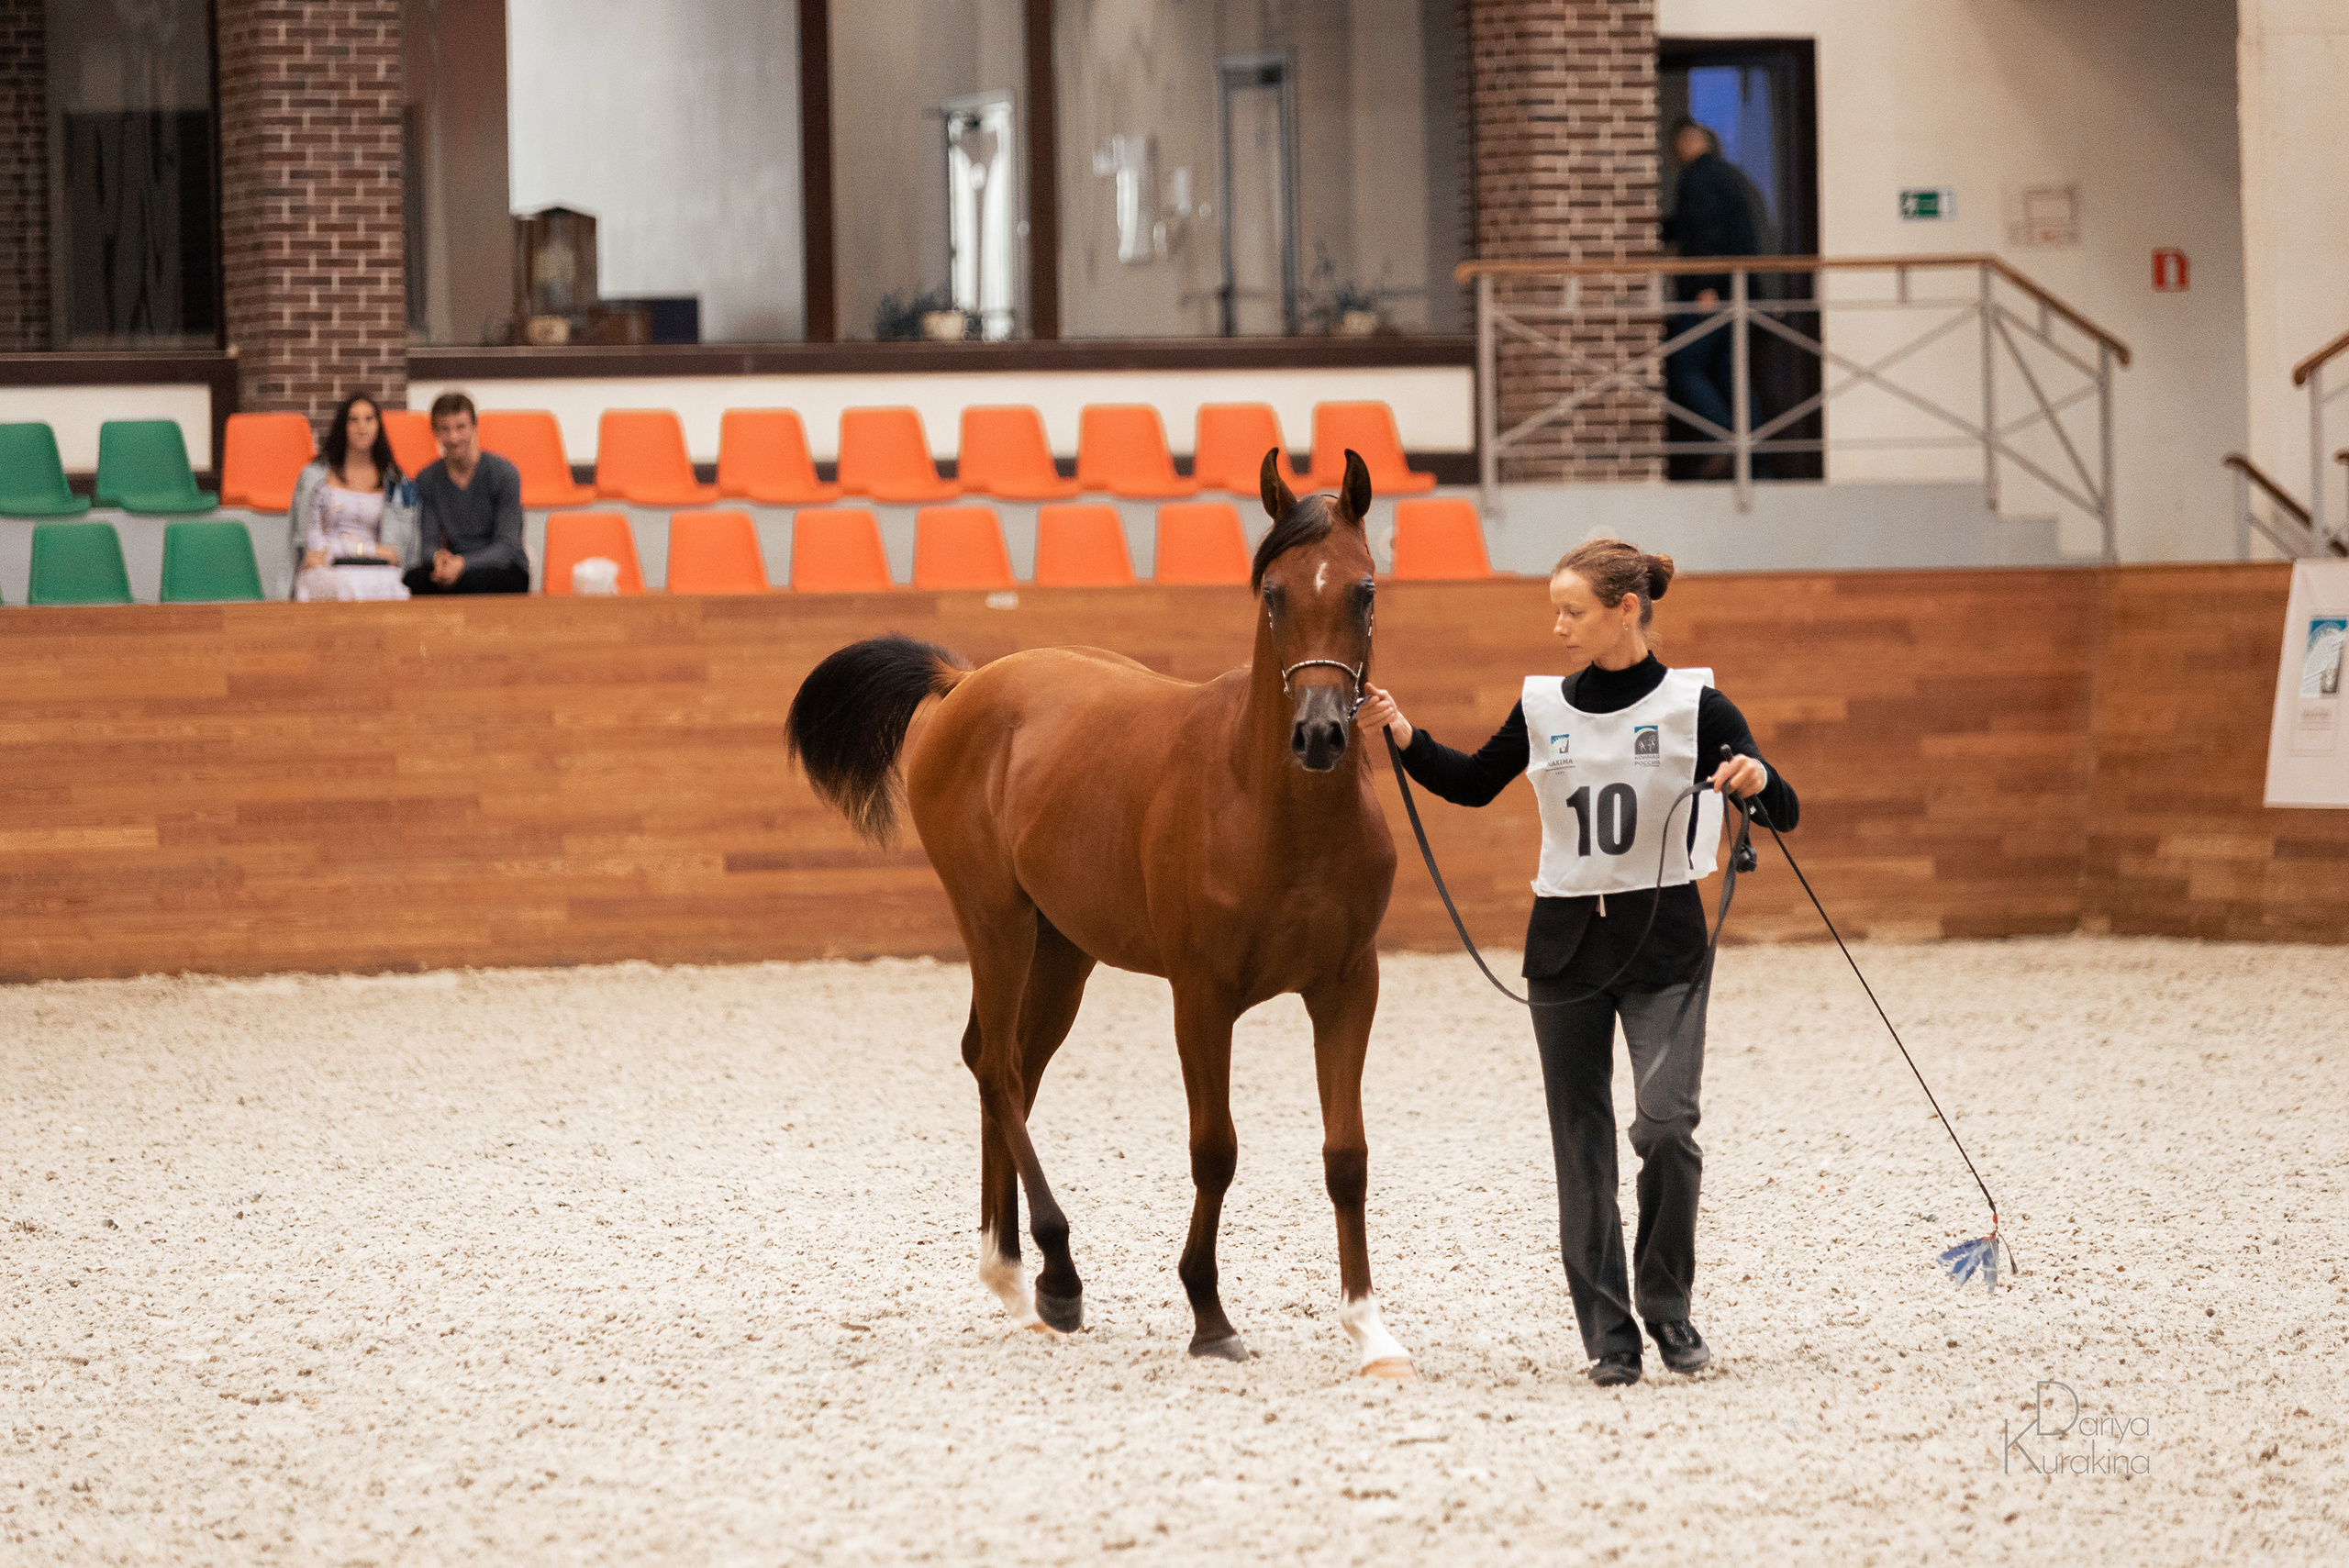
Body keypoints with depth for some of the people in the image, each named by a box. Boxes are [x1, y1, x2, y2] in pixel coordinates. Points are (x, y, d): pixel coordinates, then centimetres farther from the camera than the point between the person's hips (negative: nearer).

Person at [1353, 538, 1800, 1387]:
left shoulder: (1694, 706, -5)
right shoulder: (1544, 708, 6)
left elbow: (1784, 814, -8)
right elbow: (1471, 783, 20)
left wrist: (1756, 780, -30)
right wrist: (1402, 735, 6)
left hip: (1663, 943, -3)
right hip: (1566, 942, 4)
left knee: (1666, 1126, -17)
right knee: (1581, 1148, 3)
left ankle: (1667, 1303, 3)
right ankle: (1609, 1333, 11)